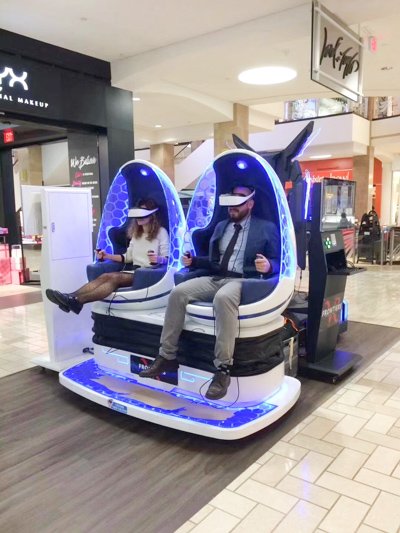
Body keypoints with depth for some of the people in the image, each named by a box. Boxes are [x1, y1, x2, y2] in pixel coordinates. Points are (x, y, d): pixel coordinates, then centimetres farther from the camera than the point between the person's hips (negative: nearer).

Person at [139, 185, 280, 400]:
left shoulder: (266, 228, 7)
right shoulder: (221, 226, 24)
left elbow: (276, 262, -1)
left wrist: (267, 266, -24)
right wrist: (193, 261, 8)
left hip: (243, 280, -6)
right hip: (215, 278, 6)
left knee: (223, 298, -40)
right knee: (178, 292, -18)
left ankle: (223, 369, -35)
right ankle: (167, 356, -10)